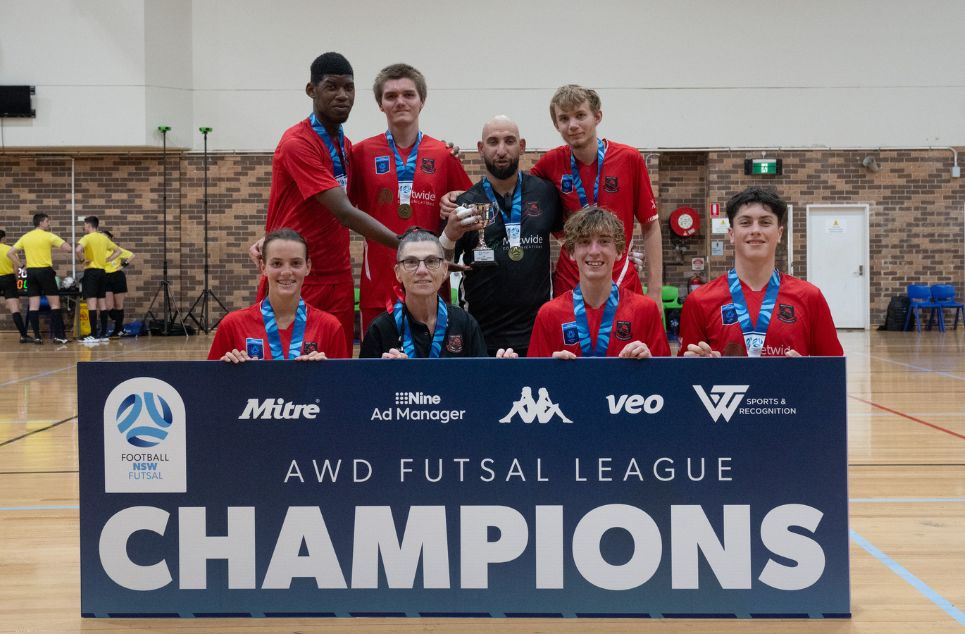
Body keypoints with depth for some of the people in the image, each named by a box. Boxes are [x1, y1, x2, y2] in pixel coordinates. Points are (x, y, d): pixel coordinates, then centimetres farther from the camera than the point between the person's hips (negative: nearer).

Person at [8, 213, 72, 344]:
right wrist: (54, 246, 6)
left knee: (33, 306, 4)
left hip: (31, 272, 5)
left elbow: (9, 253, 9)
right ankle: (58, 336, -5)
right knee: (55, 304, 0)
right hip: (45, 271, -5)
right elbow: (68, 248, -11)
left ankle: (37, 336, 1)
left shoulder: (25, 237, 9)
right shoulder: (48, 236, -5)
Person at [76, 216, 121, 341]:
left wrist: (84, 259, -11)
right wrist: (107, 260, 12)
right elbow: (118, 250, 20)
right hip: (102, 271, 7)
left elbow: (78, 250, -27)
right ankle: (103, 334, 11)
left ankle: (94, 335, -13)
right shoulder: (104, 238, 11)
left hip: (91, 271, -7)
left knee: (91, 303, -8)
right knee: (102, 304, 10)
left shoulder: (87, 238, -9)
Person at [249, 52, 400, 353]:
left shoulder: (346, 146, 12)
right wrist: (407, 246, -24)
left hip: (339, 280, 7)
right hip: (295, 282, -6)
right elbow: (345, 213, -21)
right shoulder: (298, 143, -14)